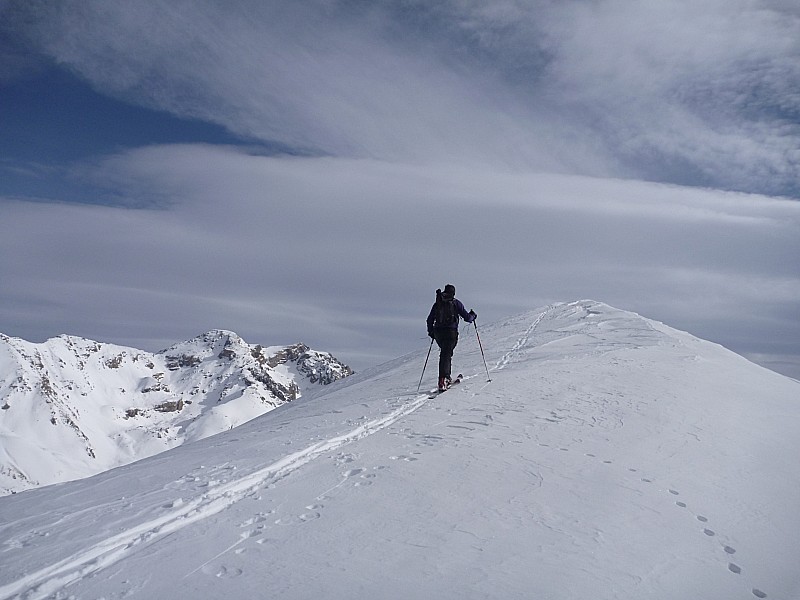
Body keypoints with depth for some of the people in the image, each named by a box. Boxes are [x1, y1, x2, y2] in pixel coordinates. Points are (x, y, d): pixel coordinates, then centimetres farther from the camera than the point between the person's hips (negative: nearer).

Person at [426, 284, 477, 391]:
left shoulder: (437, 303, 10)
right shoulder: (456, 303, -1)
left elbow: (430, 320, 12)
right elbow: (467, 317, -1)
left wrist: (431, 332, 25)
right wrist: (473, 315, 20)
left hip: (438, 332, 4)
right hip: (451, 332, -4)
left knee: (446, 353, 23)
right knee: (446, 355, -8)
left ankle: (446, 377, 24)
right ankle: (442, 380, -21)